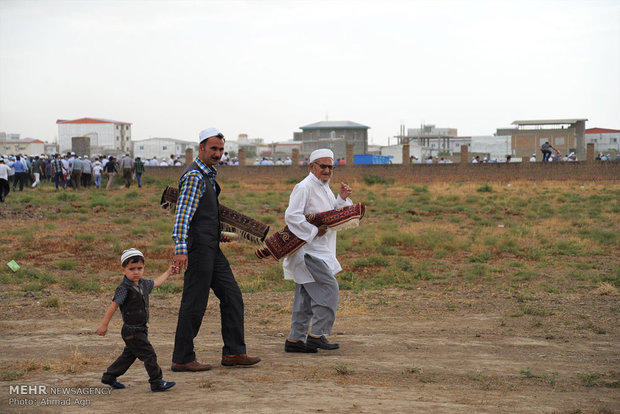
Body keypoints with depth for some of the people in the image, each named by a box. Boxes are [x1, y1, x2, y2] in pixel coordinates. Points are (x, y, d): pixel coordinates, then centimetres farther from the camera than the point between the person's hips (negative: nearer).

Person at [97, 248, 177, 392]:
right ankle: (157, 382, 0)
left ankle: (109, 376, 31)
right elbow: (113, 306, -15)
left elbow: (156, 282, 27)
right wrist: (104, 325, -13)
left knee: (129, 355, 18)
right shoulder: (124, 288, -18)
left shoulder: (143, 284, 6)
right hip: (132, 331, -9)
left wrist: (168, 272, 35)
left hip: (141, 329, 9)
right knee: (148, 354, -7)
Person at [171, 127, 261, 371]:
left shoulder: (209, 175, 18)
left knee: (232, 296, 11)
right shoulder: (194, 176, -13)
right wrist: (181, 249, -30)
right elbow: (182, 214, -22)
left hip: (212, 249, 10)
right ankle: (182, 359, 4)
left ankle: (233, 352, 15)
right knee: (194, 304, -4)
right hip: (199, 249, -10)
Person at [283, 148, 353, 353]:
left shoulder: (324, 188, 18)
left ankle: (294, 339, 14)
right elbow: (292, 215, -20)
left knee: (306, 296, 10)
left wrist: (342, 199, 6)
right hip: (308, 249, -10)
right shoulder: (304, 187, -12)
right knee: (328, 288, -13)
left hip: (318, 250, 10)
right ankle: (317, 335, -7)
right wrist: (314, 231, -20)